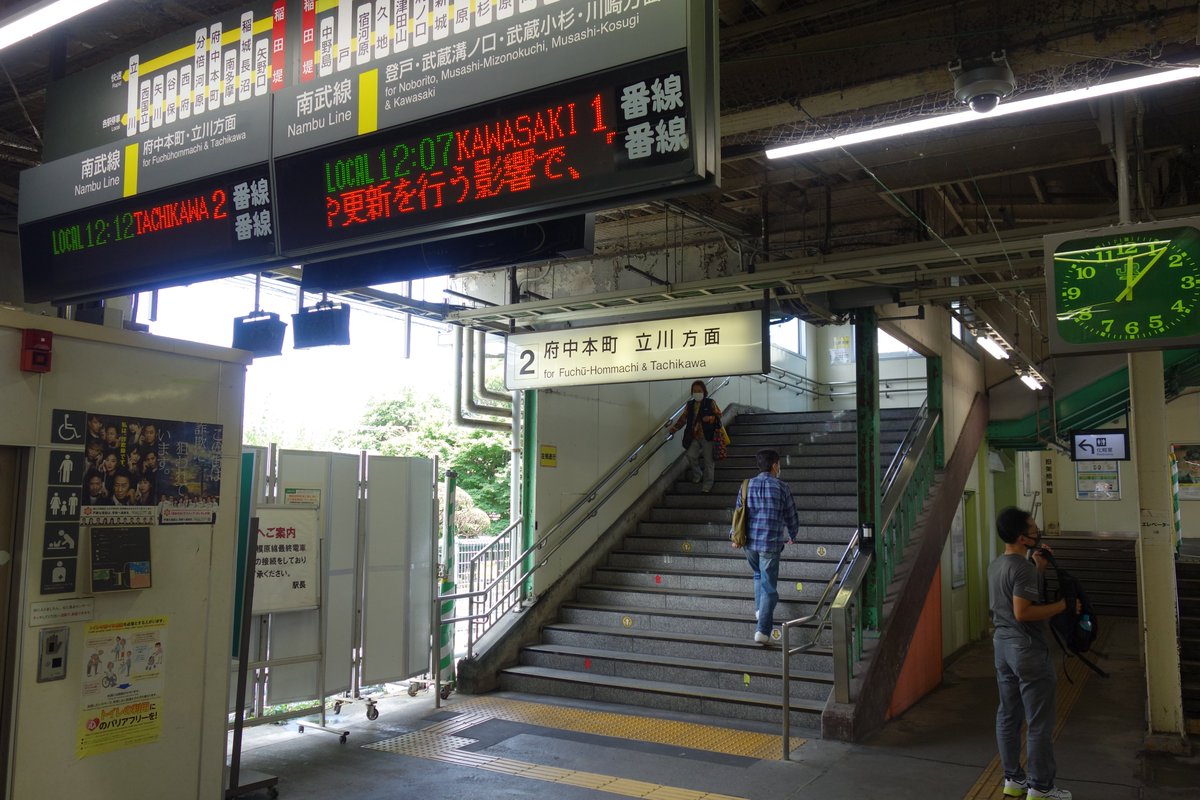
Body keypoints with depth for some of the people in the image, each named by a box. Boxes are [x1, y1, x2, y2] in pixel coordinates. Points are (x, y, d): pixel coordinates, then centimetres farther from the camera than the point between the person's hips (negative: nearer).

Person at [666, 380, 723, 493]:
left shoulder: (710, 403, -2)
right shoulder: (690, 404, 9)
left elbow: (718, 415, 0)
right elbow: (683, 418, 12)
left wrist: (711, 418, -20)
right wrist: (672, 428, 5)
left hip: (707, 437, -3)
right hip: (694, 437, 3)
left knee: (708, 461, 2)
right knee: (690, 455, -14)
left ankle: (707, 486, 15)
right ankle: (697, 475, 15)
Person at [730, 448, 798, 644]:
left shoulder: (746, 486, 2)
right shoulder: (781, 488, -7)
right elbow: (791, 517, 1)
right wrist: (792, 536, 20)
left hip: (749, 542, 4)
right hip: (771, 544, -4)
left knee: (758, 575, 30)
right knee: (769, 587, 2)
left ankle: (760, 610, 36)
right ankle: (762, 630, -3)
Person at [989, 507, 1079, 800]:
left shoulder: (996, 565, 9)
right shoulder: (1023, 568, -20)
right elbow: (1022, 612, -24)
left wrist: (1039, 568, 14)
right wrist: (1063, 605, -17)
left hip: (1004, 646, 9)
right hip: (1028, 651, -9)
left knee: (1008, 716, 13)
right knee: (1039, 723, 1)